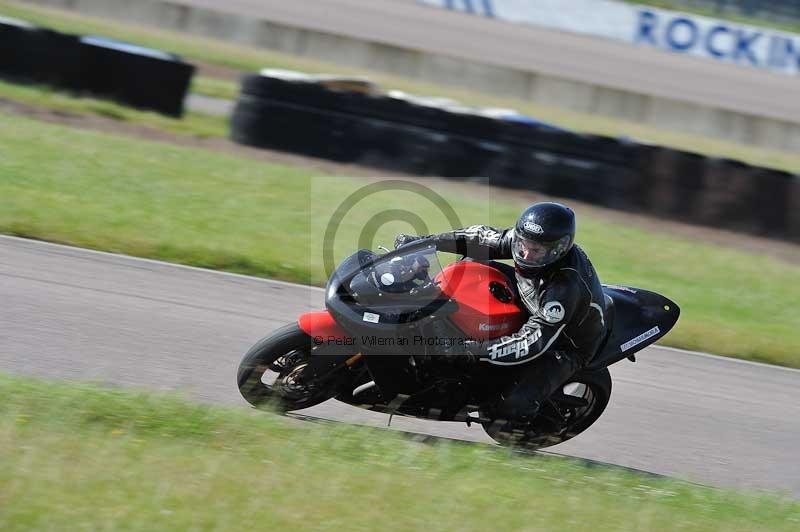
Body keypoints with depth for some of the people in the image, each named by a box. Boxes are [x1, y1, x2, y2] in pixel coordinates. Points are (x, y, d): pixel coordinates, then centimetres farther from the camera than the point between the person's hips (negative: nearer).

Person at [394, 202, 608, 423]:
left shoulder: (566, 287, -42)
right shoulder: (528, 239, -21)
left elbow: (533, 343, -42)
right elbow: (486, 238, -9)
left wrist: (473, 350, -47)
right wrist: (425, 241, -14)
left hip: (566, 345, -8)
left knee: (515, 404, -26)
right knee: (476, 266, 1)